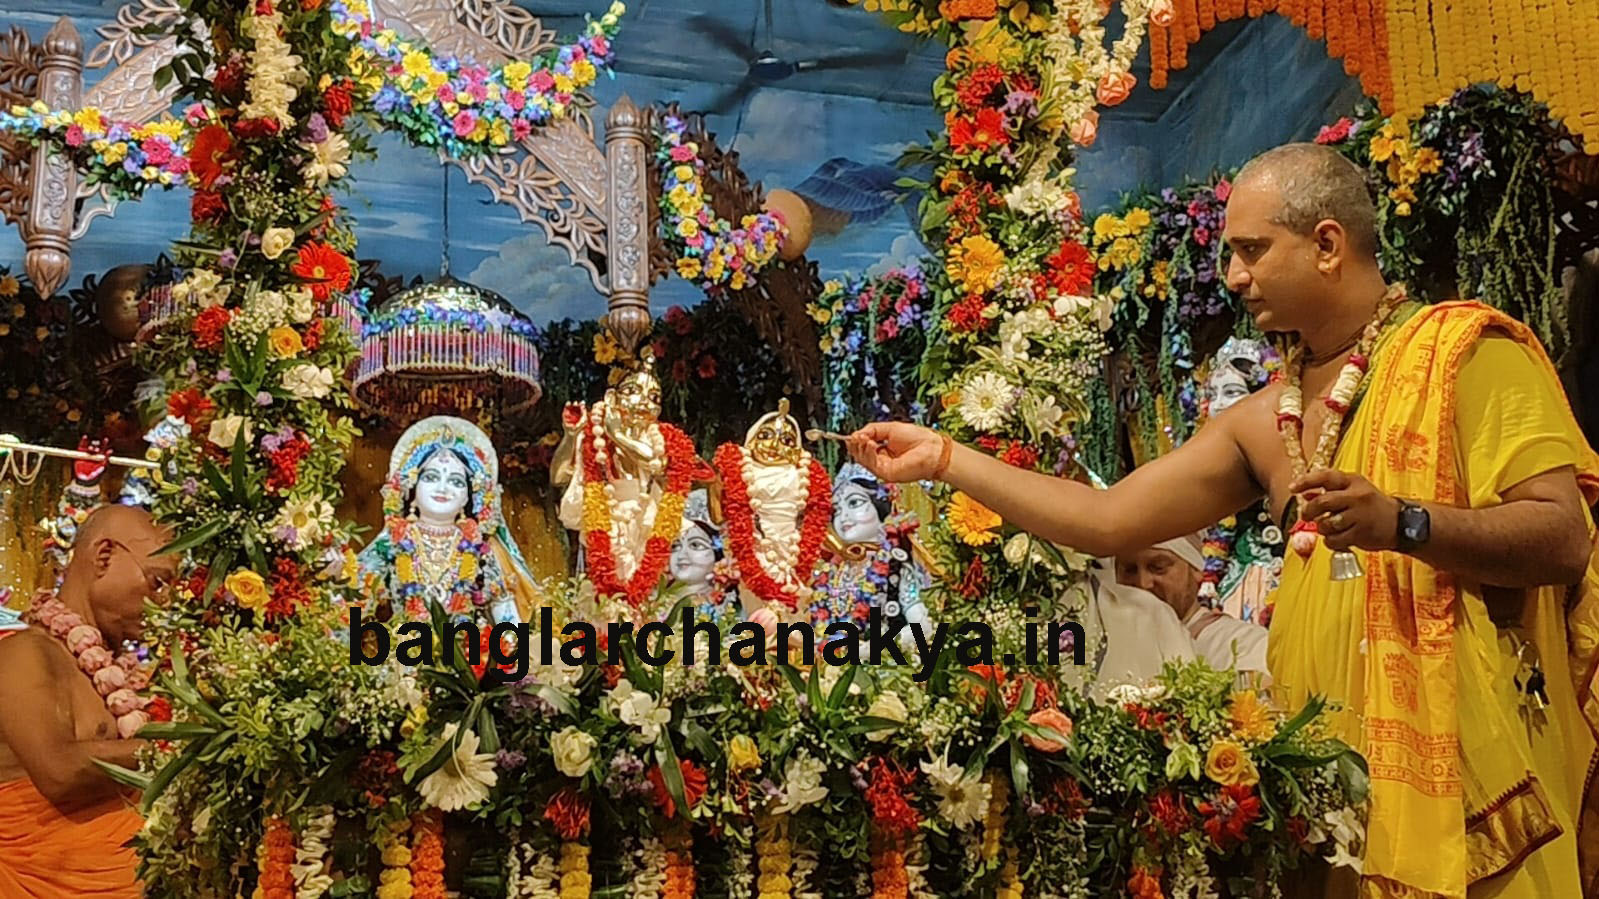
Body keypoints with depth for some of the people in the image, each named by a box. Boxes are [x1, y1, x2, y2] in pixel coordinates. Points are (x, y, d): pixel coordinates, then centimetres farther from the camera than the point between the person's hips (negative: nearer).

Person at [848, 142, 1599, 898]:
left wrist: (1400, 524, -29)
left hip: (1465, 758, -5)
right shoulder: (1263, 421, 12)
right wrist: (943, 457, 8)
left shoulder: (1466, 351, -5)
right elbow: (1108, 520, 8)